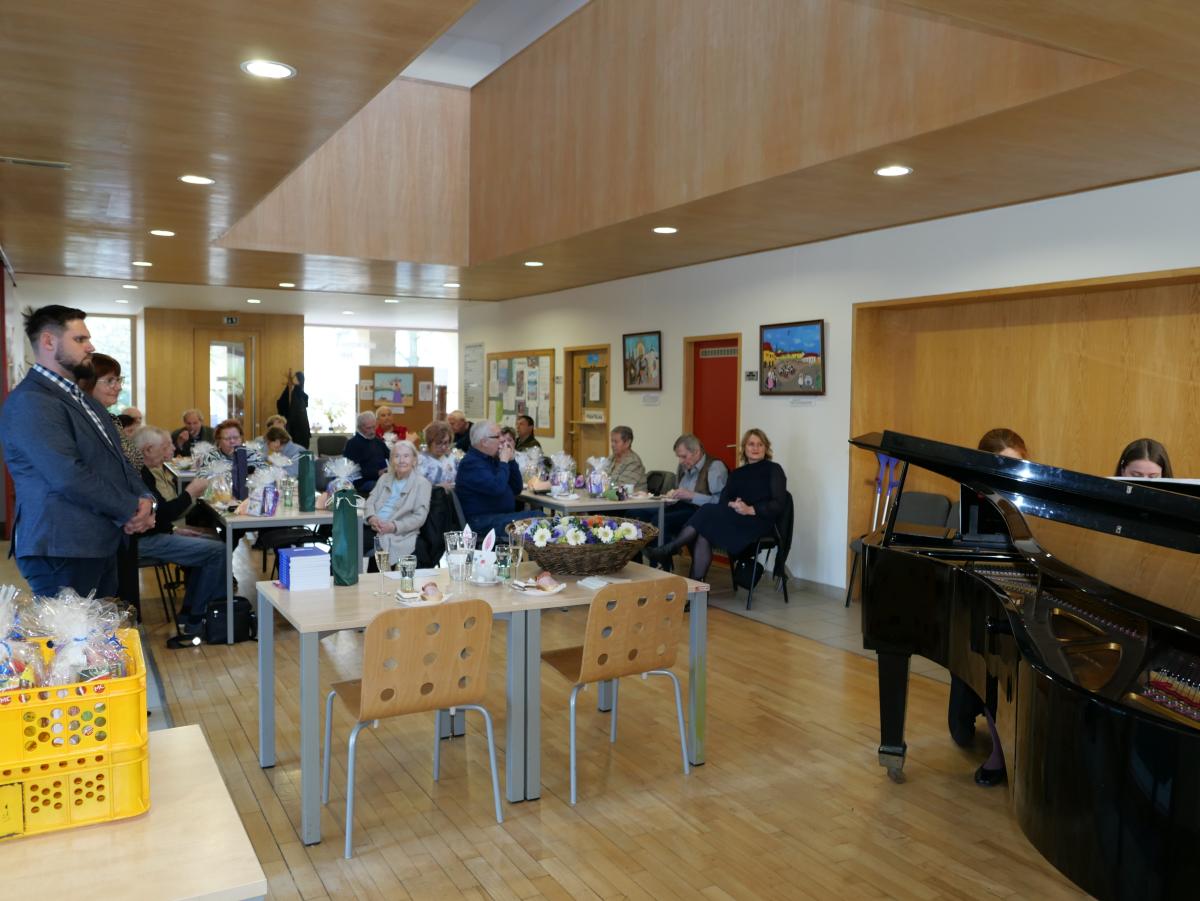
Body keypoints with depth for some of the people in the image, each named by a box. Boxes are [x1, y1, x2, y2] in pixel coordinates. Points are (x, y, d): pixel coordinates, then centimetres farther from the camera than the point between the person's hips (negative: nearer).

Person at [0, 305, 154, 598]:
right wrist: (130, 509, -13)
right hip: (62, 549, -9)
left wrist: (143, 499, 0)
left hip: (100, 544, 9)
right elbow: (69, 477, -23)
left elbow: (116, 458, 20)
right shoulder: (29, 402, -14)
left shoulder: (82, 397, 19)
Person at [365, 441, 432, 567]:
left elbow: (420, 517, -4)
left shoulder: (422, 483, 4)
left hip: (400, 534, -5)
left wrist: (394, 526, -16)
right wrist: (371, 517, -7)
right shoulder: (384, 478, 23)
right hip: (373, 528, 5)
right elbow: (370, 501, 17)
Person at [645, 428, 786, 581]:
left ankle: (668, 550, -22)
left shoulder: (773, 469, 8)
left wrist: (750, 509, -18)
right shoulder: (737, 473, 23)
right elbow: (723, 499, 10)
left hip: (758, 522, -5)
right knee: (703, 536, -27)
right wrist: (732, 505, -15)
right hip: (735, 521, 5)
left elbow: (778, 504, -4)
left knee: (709, 511, -26)